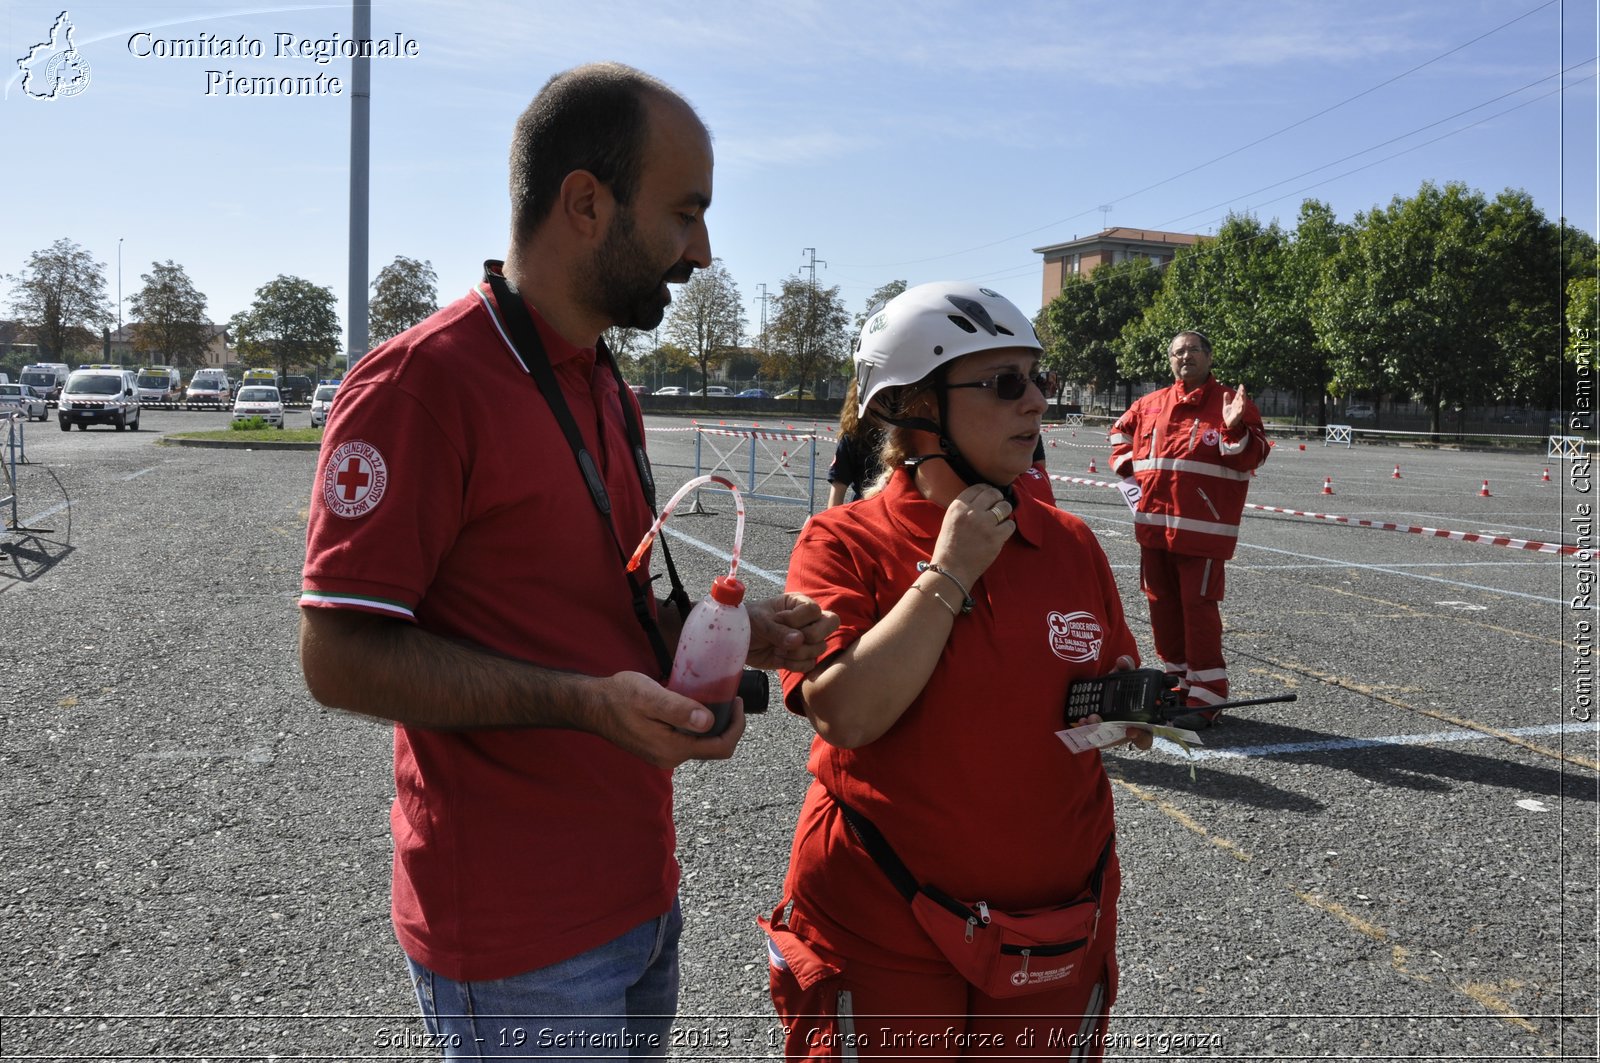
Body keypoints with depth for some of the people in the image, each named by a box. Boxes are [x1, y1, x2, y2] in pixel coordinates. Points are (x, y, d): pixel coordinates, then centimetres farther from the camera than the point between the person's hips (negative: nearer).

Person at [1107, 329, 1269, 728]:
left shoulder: (1230, 402, -1)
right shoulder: (1151, 404, 12)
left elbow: (1253, 457, -8)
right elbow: (1122, 429, 30)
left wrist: (1234, 428, -25)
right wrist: (1126, 462, 14)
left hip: (1202, 528, -5)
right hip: (1154, 523, 6)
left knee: (1198, 606, -7)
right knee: (1162, 604, 12)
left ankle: (1207, 696, 1)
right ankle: (1176, 681, 26)